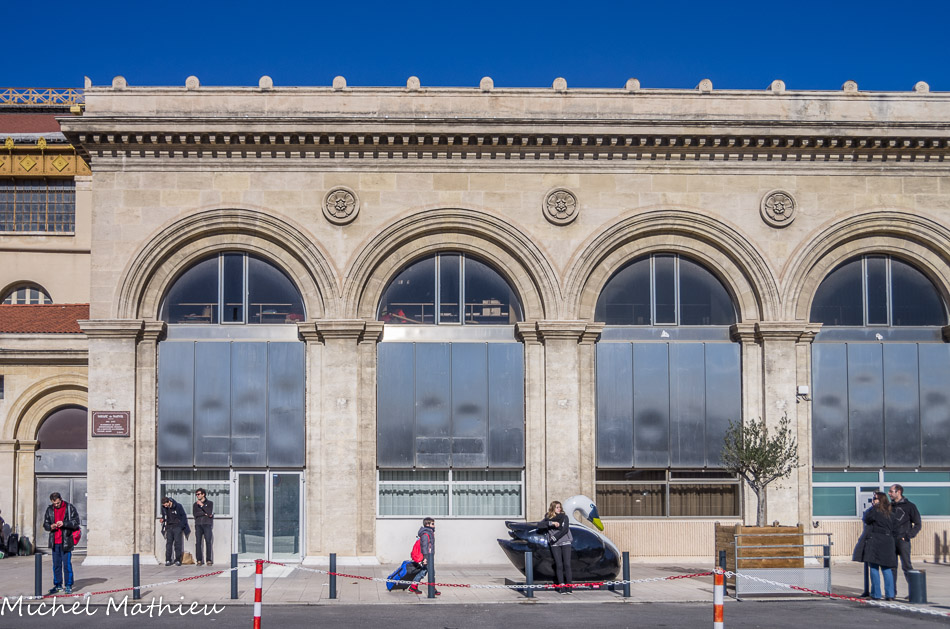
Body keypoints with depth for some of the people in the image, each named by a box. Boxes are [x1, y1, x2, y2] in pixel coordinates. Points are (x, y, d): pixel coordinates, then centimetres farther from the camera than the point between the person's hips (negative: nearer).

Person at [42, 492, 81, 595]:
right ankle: (58, 585, 17)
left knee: (67, 564, -6)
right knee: (56, 565, 8)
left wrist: (64, 523, -21)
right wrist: (50, 526, -8)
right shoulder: (49, 509, 11)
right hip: (54, 542, 4)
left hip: (66, 542, -4)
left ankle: (68, 586, 1)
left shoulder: (70, 508, -2)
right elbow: (45, 524, 14)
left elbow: (76, 523, -6)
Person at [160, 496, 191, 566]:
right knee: (168, 543, -6)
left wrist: (182, 526, -6)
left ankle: (178, 560, -3)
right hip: (169, 527, 3)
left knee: (177, 543, -6)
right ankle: (168, 560, -5)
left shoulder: (178, 506, -7)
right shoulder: (164, 508, 5)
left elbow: (184, 516, 1)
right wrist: (162, 519, -1)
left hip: (177, 527, -3)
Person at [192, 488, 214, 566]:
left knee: (208, 542, -9)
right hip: (198, 525, 2)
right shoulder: (195, 504, 17)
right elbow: (195, 513, 0)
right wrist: (205, 514, -7)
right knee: (198, 542, -6)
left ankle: (209, 560, -7)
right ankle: (199, 560, -4)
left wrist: (202, 505, -7)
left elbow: (210, 512, -7)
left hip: (207, 524, -2)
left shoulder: (210, 503, 10)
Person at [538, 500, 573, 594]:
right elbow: (539, 526, -8)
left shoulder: (564, 517, 6)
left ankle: (569, 585, -7)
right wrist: (551, 523, -18)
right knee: (559, 565, -4)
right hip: (555, 545, 1)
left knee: (567, 564, -7)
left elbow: (565, 529, -5)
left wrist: (555, 537, -9)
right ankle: (561, 585, -3)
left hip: (565, 543, -1)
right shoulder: (548, 518, 7)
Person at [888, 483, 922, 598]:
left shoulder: (909, 506, 0)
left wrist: (908, 536, -10)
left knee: (906, 566, -8)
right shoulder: (890, 506, 15)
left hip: (903, 541, -5)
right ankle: (892, 591, 12)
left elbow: (917, 524, -1)